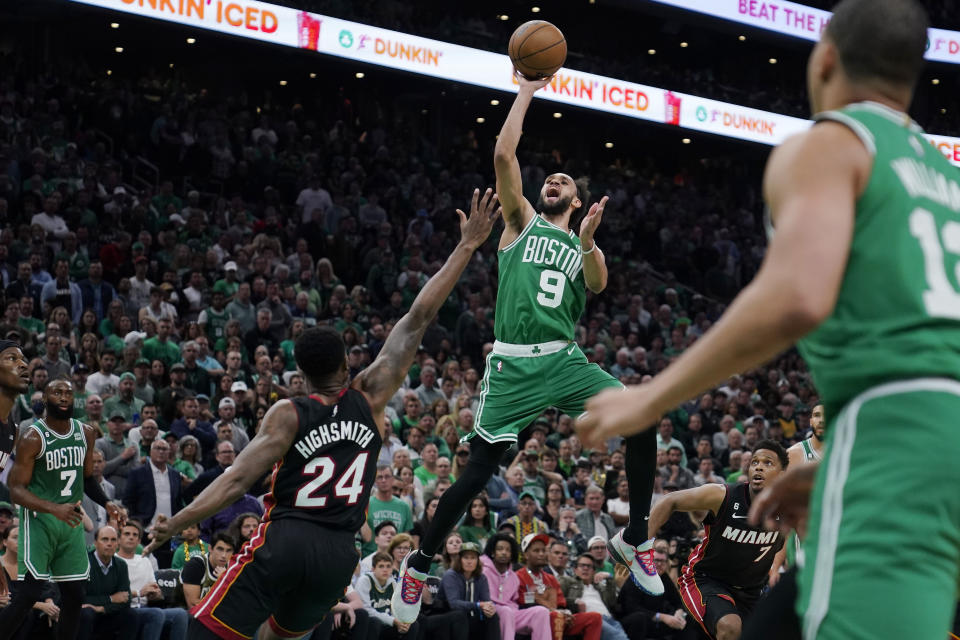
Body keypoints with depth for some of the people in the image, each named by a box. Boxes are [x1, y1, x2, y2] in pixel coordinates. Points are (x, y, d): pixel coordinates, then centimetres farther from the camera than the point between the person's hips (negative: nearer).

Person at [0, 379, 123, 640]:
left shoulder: (86, 433, 7)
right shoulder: (32, 438, -12)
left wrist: (106, 504, 4)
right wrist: (54, 509, -30)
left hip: (72, 520, 6)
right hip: (39, 520, -6)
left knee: (74, 596, 6)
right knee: (29, 594, -15)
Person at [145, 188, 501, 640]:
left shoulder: (288, 415, -4)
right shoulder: (370, 397, 3)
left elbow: (238, 480, -11)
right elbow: (418, 319, 4)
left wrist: (175, 524, -8)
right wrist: (467, 246, 5)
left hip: (283, 542, -4)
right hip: (338, 553, 4)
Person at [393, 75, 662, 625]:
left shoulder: (583, 244, 20)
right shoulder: (523, 222, 13)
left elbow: (598, 285, -1)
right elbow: (504, 155, 1)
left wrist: (588, 240, -17)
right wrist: (527, 92, 4)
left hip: (565, 361, 3)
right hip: (513, 365, -3)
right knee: (479, 471, -7)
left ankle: (635, 539, -4)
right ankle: (420, 565, 13)